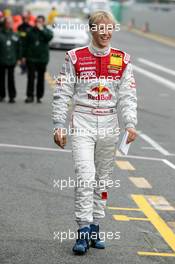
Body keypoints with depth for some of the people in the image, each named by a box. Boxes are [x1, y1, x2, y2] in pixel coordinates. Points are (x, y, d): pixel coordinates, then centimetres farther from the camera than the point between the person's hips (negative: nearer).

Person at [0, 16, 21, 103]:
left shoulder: (15, 35, 6)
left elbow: (18, 48, 11)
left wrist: (18, 58, 7)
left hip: (11, 60, 1)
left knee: (11, 79, -1)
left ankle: (12, 96, 1)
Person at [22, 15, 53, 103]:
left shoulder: (47, 31, 4)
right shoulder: (31, 31, 5)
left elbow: (49, 36, -21)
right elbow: (26, 44, 8)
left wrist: (42, 29, -20)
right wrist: (24, 56, 5)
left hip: (42, 59, 0)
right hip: (31, 59, 0)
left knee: (41, 78, 6)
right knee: (31, 77, -5)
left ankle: (39, 96, 13)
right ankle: (30, 96, -2)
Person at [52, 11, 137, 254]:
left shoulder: (122, 60, 5)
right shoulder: (75, 58, -1)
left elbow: (128, 96, 4)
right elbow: (62, 94, 2)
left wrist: (130, 124, -9)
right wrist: (59, 126, -2)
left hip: (109, 124, 3)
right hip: (82, 122, -3)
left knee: (103, 178, 9)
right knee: (85, 176, -14)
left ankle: (95, 229, 19)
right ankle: (83, 232, -13)